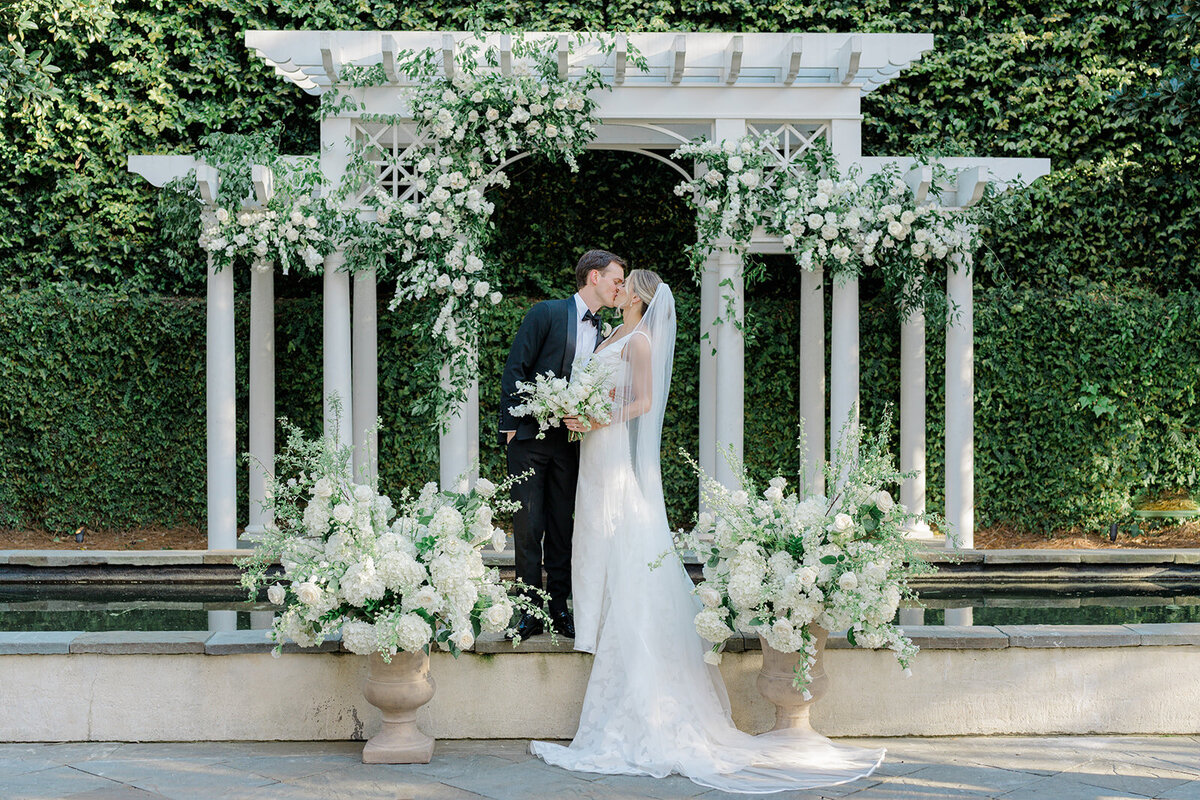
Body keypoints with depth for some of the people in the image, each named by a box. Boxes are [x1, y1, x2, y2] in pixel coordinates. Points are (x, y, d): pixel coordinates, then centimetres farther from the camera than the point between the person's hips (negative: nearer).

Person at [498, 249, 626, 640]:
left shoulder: (603, 334, 13)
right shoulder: (547, 313, -3)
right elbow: (515, 370, -5)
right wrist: (510, 425, -10)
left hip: (569, 442, 5)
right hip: (529, 436, -5)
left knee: (562, 527, 6)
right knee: (528, 526, -4)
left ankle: (558, 608, 13)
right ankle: (531, 610, 2)